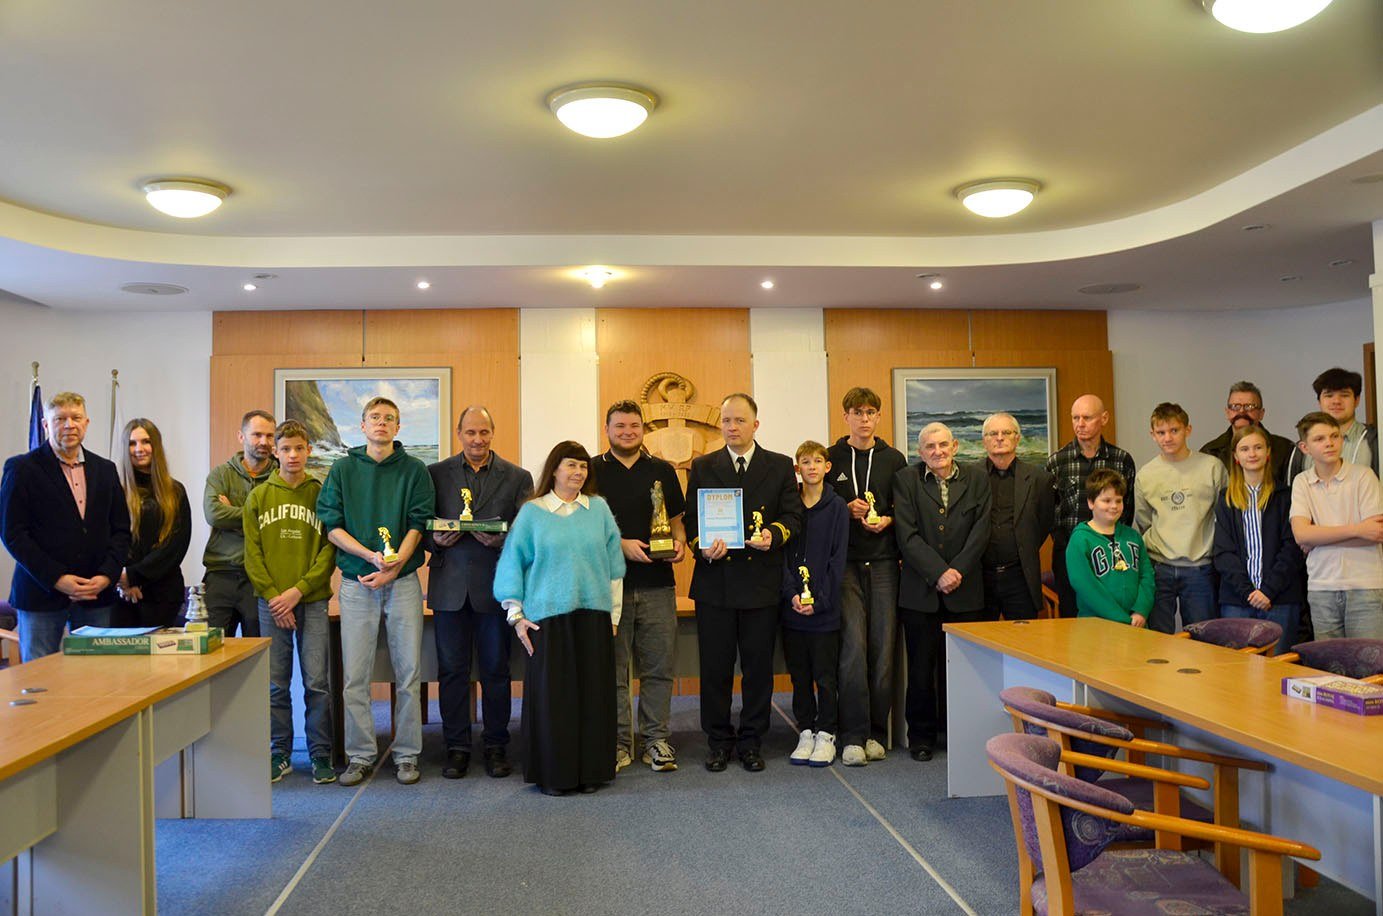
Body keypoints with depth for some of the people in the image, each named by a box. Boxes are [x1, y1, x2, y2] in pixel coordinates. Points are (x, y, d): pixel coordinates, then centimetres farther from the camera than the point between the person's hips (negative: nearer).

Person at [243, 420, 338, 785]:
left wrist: (299, 590, -11)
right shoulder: (258, 497, 7)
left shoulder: (322, 494, 3)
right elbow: (252, 553, 3)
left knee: (316, 682, -1)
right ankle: (279, 755, 18)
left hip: (313, 600, -1)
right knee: (276, 684, 7)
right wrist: (272, 595, -7)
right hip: (271, 602, 1)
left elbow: (330, 549, -2)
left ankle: (320, 755, 10)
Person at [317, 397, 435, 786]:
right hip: (356, 582, 1)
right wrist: (372, 555, -13)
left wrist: (394, 565, -14)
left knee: (408, 673, 2)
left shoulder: (414, 470, 5)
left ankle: (407, 754, 12)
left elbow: (418, 524, -1)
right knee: (355, 675, 2)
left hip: (403, 581, 0)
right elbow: (331, 526, 1)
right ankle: (360, 756, 13)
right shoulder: (342, 469, 7)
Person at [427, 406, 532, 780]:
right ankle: (457, 746, 17)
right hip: (450, 585, 1)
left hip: (495, 585, -1)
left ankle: (496, 746, 18)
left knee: (496, 670, 6)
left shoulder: (517, 477, 5)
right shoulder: (435, 474, 7)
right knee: (452, 670, 6)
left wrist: (500, 539, -18)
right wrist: (435, 539, -13)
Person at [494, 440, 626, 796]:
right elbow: (512, 563, 4)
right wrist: (516, 614, -1)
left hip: (593, 614, 2)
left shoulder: (599, 509, 9)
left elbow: (614, 563, 10)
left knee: (593, 693, 4)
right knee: (551, 695, 0)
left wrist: (613, 613, 8)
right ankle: (553, 773, 11)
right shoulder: (532, 512, 4)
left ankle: (591, 770, 16)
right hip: (547, 617, -2)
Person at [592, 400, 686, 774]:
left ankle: (657, 739, 15)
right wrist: (621, 545, -12)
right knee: (613, 669, 4)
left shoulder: (662, 471, 12)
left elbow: (675, 519, 17)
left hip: (657, 584, 2)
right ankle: (618, 743, 14)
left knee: (658, 667, 4)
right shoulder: (592, 472, 4)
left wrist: (679, 541, -4)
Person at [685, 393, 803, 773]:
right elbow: (691, 520, 7)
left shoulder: (780, 466, 8)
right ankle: (719, 742, 18)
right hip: (714, 581, 0)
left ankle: (751, 742, 19)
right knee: (714, 666, 5)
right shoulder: (702, 467, 9)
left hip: (761, 581, 0)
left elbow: (793, 515, 5)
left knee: (759, 666, 6)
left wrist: (774, 534, -15)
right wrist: (702, 546, -13)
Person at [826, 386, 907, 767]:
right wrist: (847, 509, -8)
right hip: (845, 563, -2)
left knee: (883, 648, 2)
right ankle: (853, 736, -1)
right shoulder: (831, 458, 6)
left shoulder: (894, 459, 10)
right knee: (853, 647, -8)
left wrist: (886, 520, -7)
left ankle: (876, 732, 13)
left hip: (884, 563, 2)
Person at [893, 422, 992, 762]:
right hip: (920, 591, -1)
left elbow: (980, 531, 1)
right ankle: (922, 737, 17)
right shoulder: (905, 481, 3)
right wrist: (938, 573, -13)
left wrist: (957, 571, -10)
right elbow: (907, 536, -5)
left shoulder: (976, 479, 8)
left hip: (965, 591, 1)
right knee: (921, 667, 4)